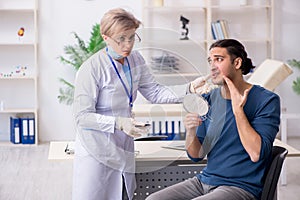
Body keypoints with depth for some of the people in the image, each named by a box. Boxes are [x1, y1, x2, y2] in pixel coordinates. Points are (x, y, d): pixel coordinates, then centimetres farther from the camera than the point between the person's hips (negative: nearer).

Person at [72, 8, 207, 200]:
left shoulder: (135, 60, 5)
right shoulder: (91, 68, -18)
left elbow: (154, 92, 6)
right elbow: (82, 116, -18)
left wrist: (189, 88, -8)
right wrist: (119, 123, -31)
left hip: (124, 151, 7)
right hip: (96, 154, -6)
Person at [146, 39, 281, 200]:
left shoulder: (267, 100, -8)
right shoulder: (209, 99, 8)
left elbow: (256, 154, -19)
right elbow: (196, 155, 9)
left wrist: (238, 110, -19)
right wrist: (191, 132, -12)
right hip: (205, 180, 6)